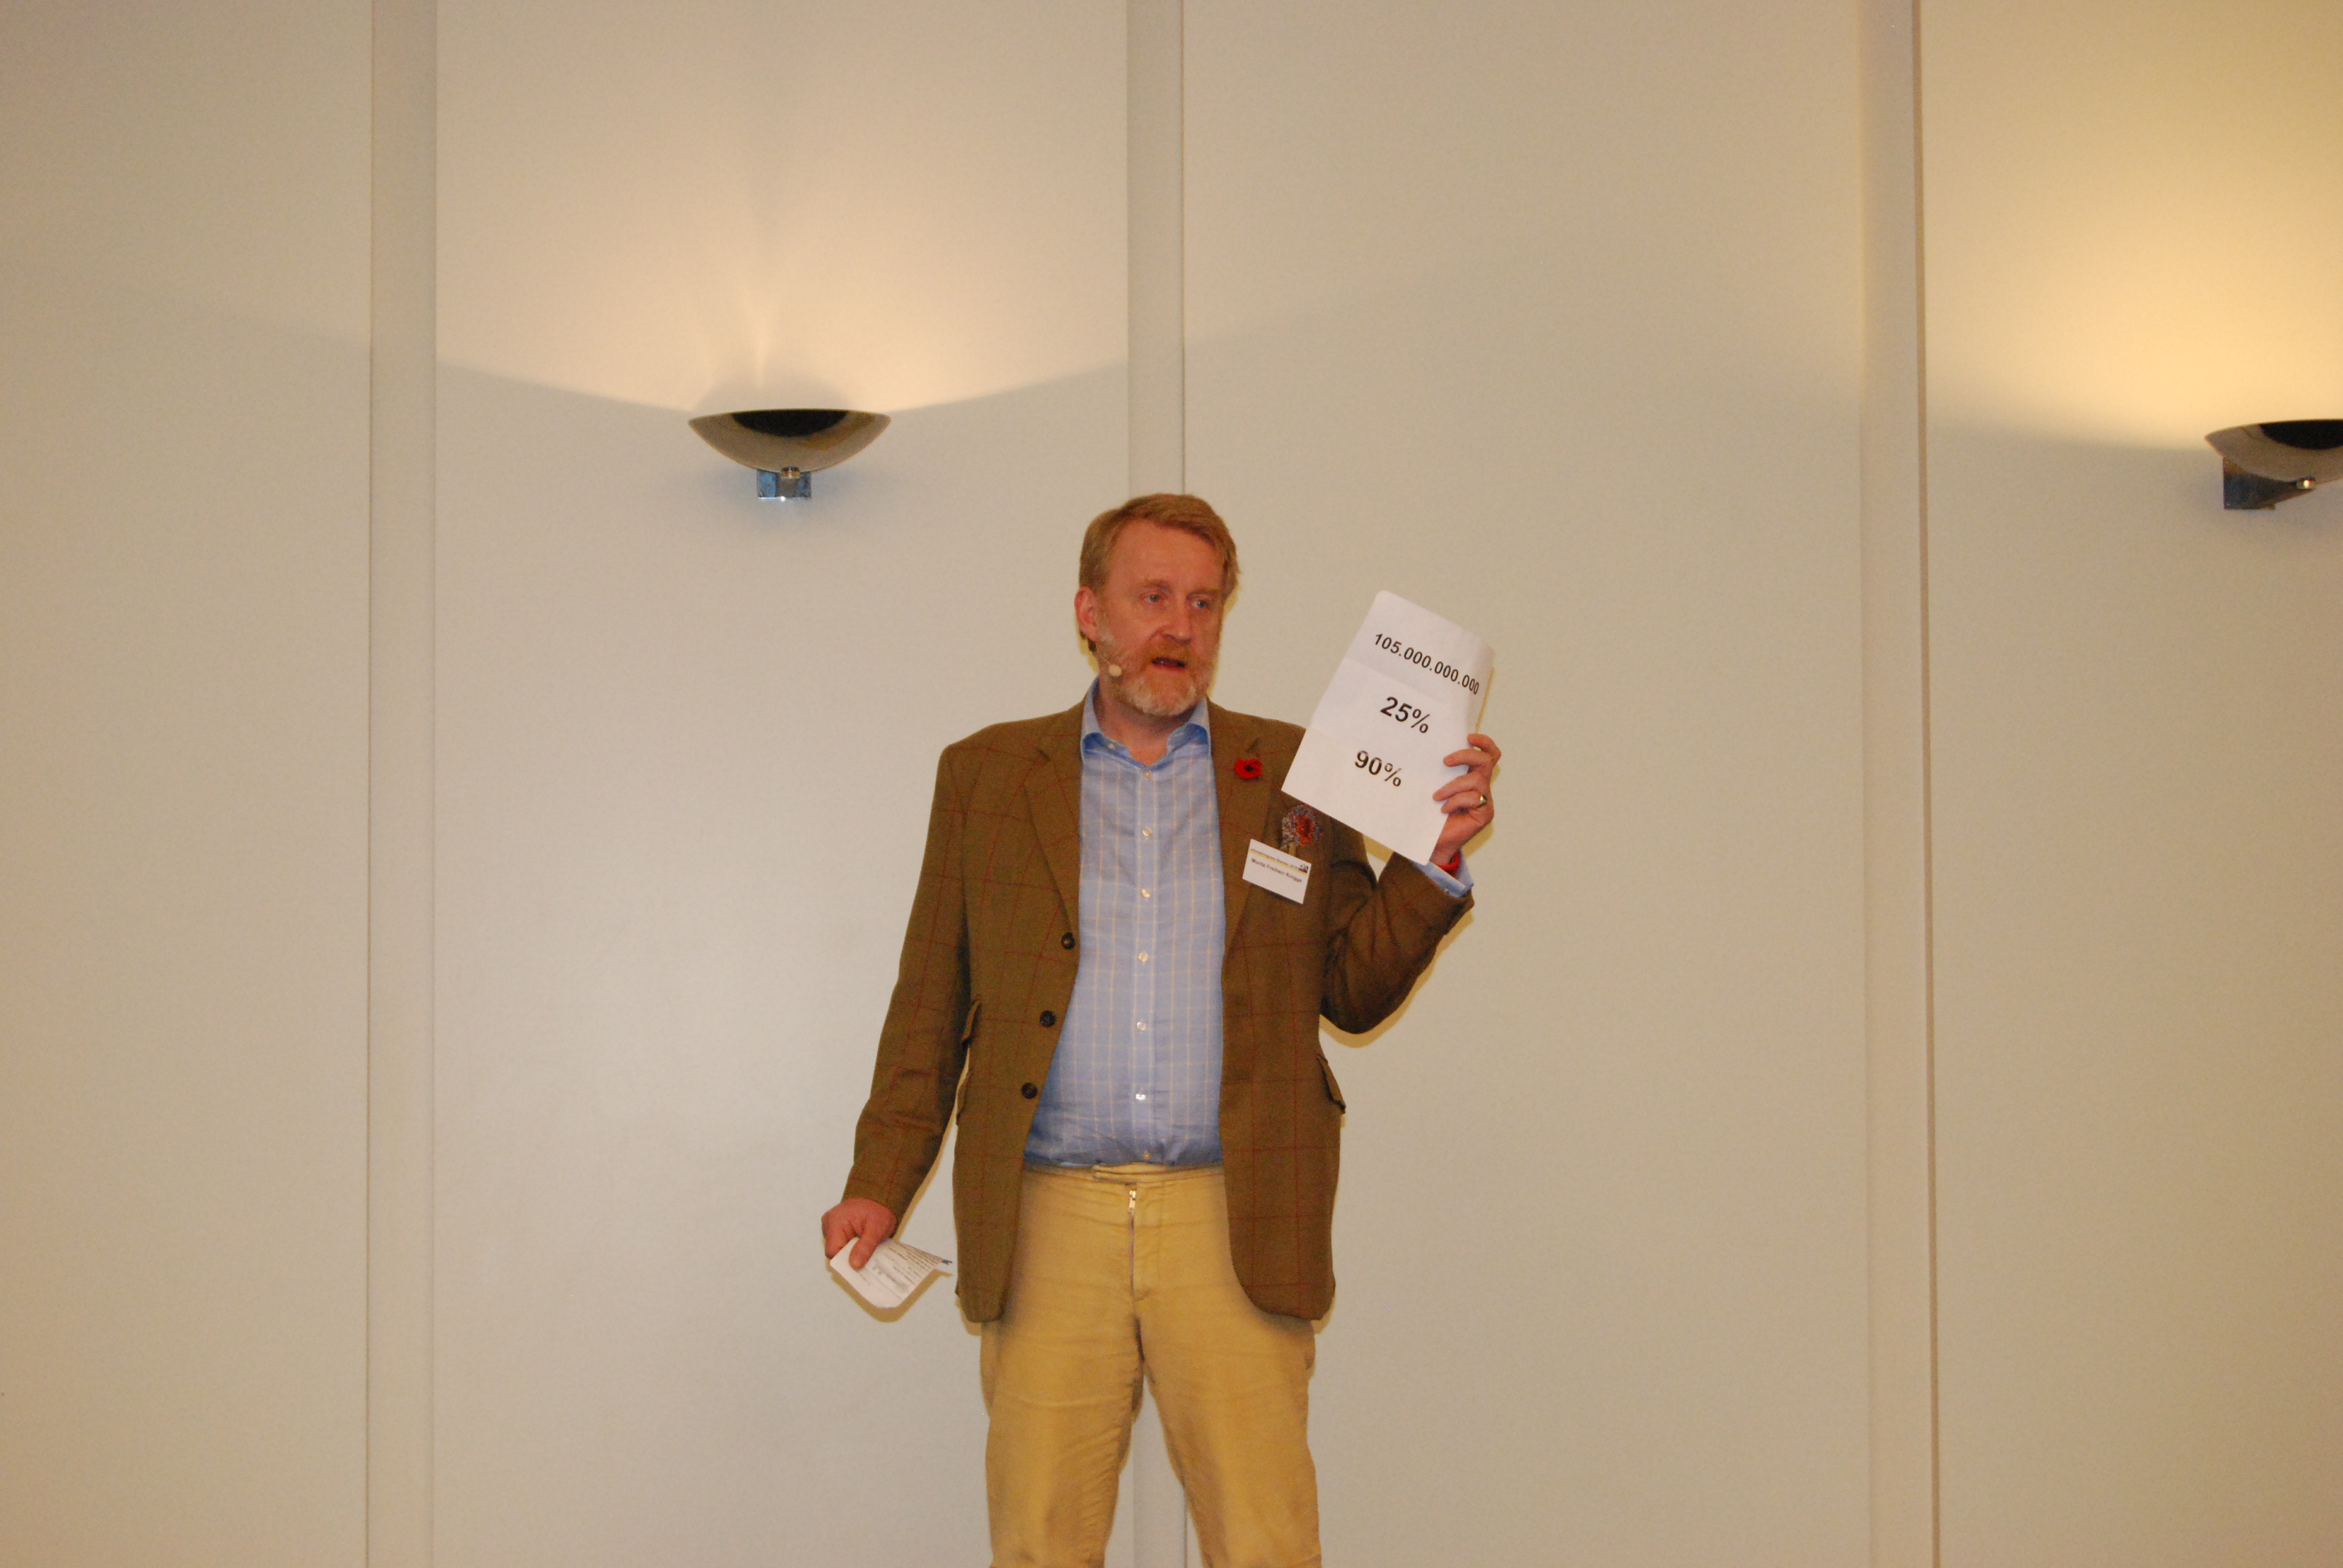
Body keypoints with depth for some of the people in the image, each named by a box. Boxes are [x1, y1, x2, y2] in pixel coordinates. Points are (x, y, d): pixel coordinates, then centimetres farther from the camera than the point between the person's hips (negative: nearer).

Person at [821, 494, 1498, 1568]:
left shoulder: (1294, 773, 12)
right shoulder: (987, 774, 12)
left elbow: (1354, 992, 11)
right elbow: (931, 1001, 12)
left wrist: (1434, 861, -3)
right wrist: (880, 1184, 6)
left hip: (1237, 1231, 0)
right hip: (1047, 1226, 0)